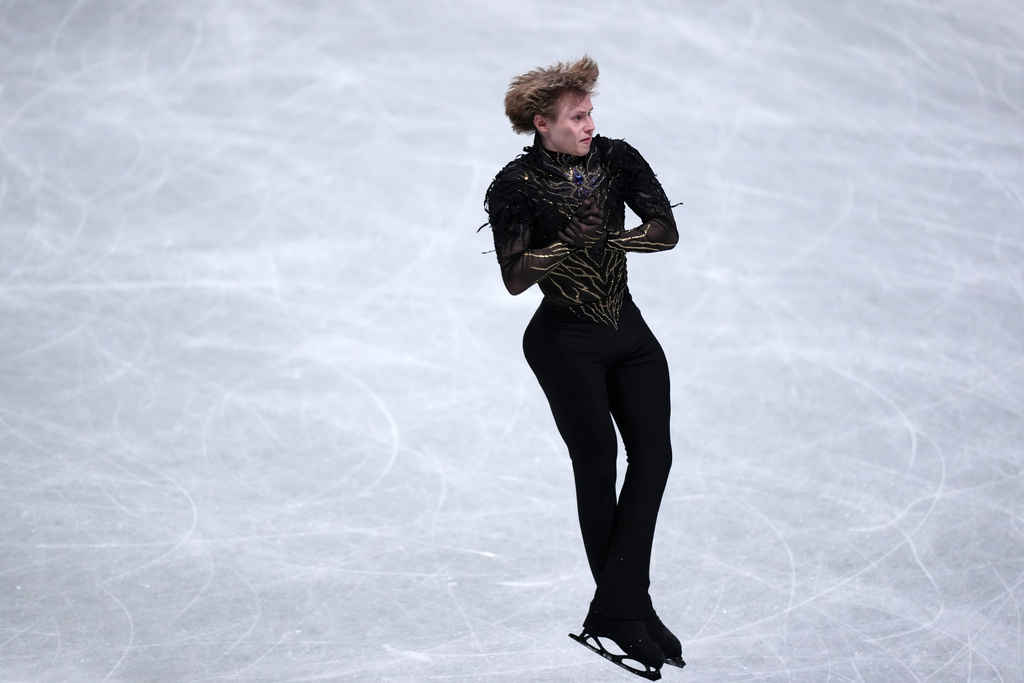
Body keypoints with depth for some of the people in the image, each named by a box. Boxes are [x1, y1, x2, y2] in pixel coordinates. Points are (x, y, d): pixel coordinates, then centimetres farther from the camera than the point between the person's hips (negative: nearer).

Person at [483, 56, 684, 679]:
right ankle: (629, 611, 10)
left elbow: (667, 230, -9)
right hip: (565, 342, -5)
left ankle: (616, 610, -3)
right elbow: (515, 278, -18)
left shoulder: (617, 159, -1)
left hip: (628, 329, 5)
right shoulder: (518, 185, -12)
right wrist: (570, 241, -31)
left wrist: (611, 237, -26)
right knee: (598, 464, -3)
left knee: (654, 451, -6)